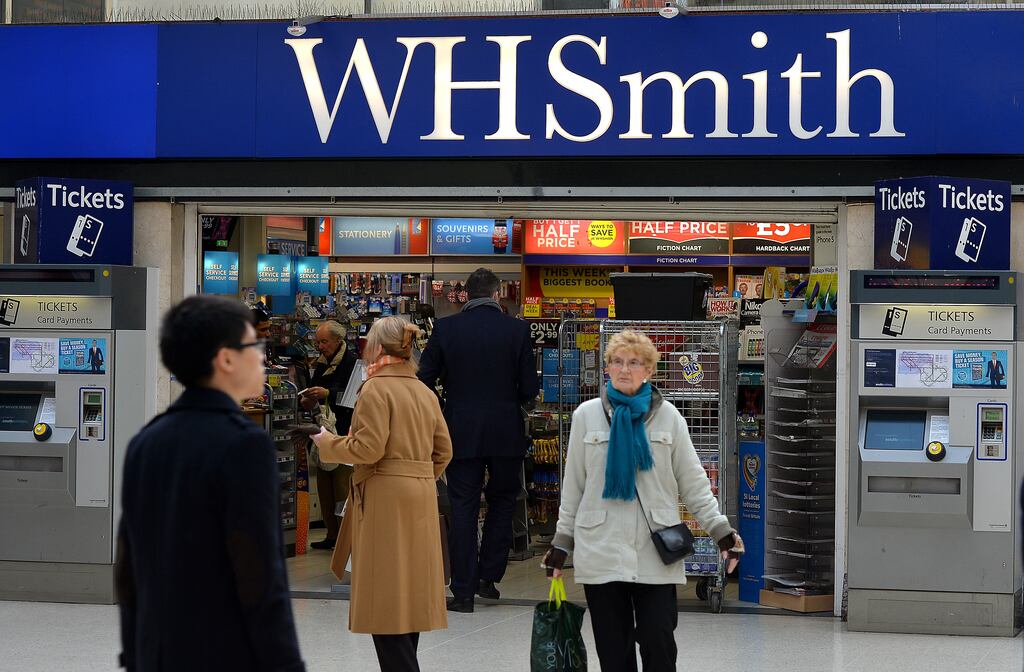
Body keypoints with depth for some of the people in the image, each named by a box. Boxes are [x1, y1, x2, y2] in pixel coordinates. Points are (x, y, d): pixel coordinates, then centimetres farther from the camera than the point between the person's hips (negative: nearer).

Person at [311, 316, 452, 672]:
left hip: (385, 498, -8)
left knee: (386, 597, -6)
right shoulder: (425, 392, 12)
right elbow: (443, 450, 12)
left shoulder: (375, 389, -10)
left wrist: (327, 442, -1)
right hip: (421, 500, 8)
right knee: (409, 591, 13)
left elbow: (367, 449, -16)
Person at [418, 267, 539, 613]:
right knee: (502, 501, 18)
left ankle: (464, 591, 4)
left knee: (463, 508, 5)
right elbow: (529, 389, -4)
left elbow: (425, 380, -1)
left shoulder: (445, 328, -4)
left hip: (462, 432, 0)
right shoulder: (517, 329, -5)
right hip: (506, 433, 0)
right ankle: (488, 576, 15)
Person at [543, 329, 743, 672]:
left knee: (658, 642, -6)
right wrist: (561, 541, 9)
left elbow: (693, 482, 5)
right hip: (601, 552, 1)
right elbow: (573, 486, 9)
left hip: (655, 553, 0)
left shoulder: (667, 416, 4)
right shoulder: (587, 415, 5)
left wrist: (721, 530, -4)